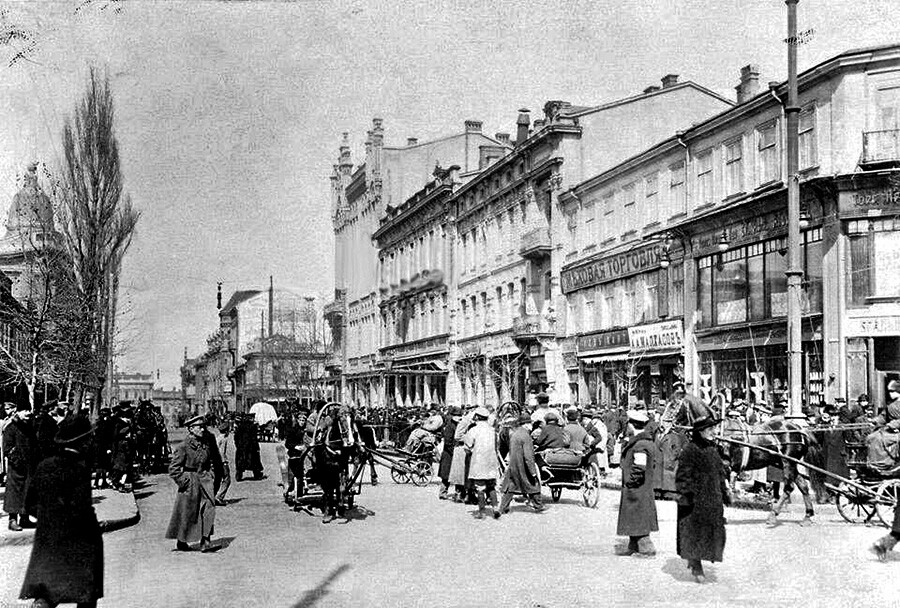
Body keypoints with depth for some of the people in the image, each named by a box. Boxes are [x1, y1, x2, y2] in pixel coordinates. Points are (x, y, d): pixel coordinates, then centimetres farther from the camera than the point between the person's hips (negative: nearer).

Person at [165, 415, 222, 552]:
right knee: (186, 513, 6)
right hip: (190, 483, -5)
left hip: (205, 481, 5)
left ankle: (205, 542, -8)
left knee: (208, 509, -8)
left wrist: (211, 476, 10)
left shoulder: (206, 445, 7)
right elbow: (173, 468, -8)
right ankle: (181, 542, 23)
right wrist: (183, 482, -12)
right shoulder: (183, 447, -10)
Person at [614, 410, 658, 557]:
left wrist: (630, 482, -16)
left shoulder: (640, 445, -23)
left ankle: (647, 548, 5)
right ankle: (633, 546, 27)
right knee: (635, 518, 18)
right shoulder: (645, 440, 9)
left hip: (636, 488, -10)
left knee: (637, 517, -1)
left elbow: (639, 468, -26)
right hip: (644, 487, 10)